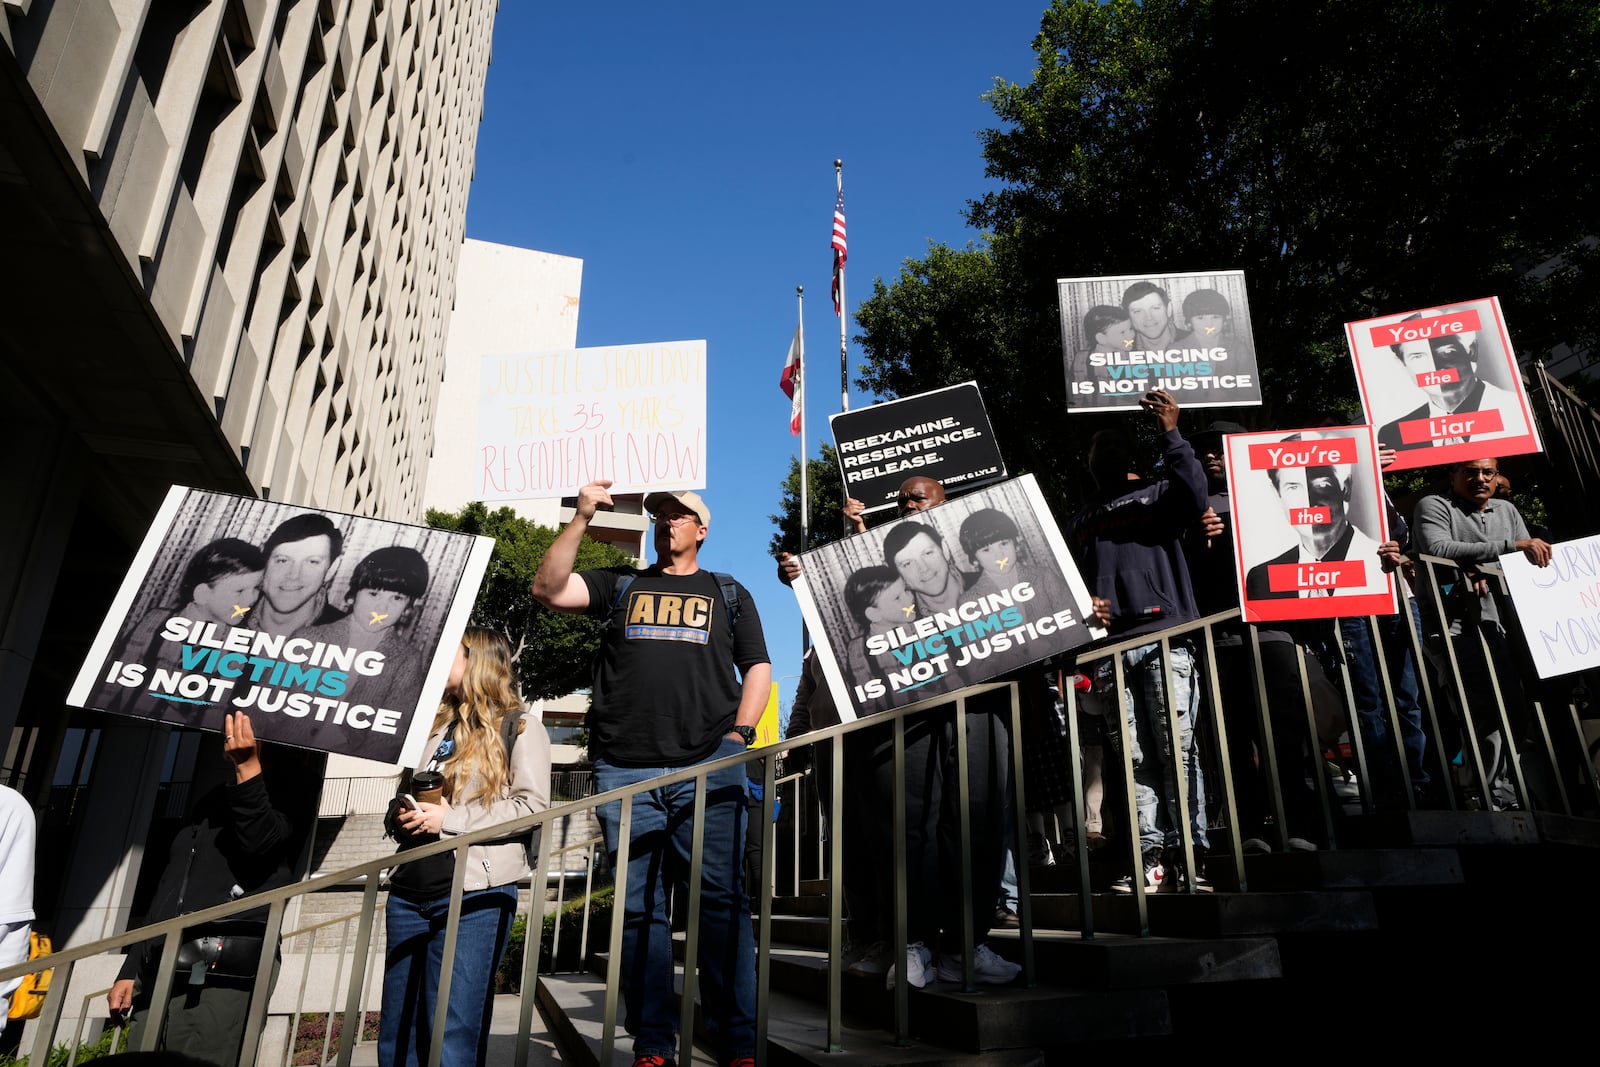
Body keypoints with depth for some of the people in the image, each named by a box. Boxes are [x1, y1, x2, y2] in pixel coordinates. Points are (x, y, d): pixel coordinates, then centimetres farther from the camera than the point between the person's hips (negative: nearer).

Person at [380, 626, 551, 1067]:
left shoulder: (520, 729, 0)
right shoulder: (435, 729, 20)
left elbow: (533, 808, -12)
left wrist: (450, 819, -14)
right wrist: (400, 817, 4)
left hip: (473, 896, -7)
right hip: (408, 894, 7)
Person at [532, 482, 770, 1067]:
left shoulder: (729, 594, 18)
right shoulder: (621, 585, 19)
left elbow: (757, 667, 15)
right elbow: (549, 590, 5)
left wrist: (740, 735, 0)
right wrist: (581, 518, -3)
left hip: (708, 767, -1)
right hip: (625, 770, 1)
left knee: (721, 898, -5)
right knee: (638, 906, 3)